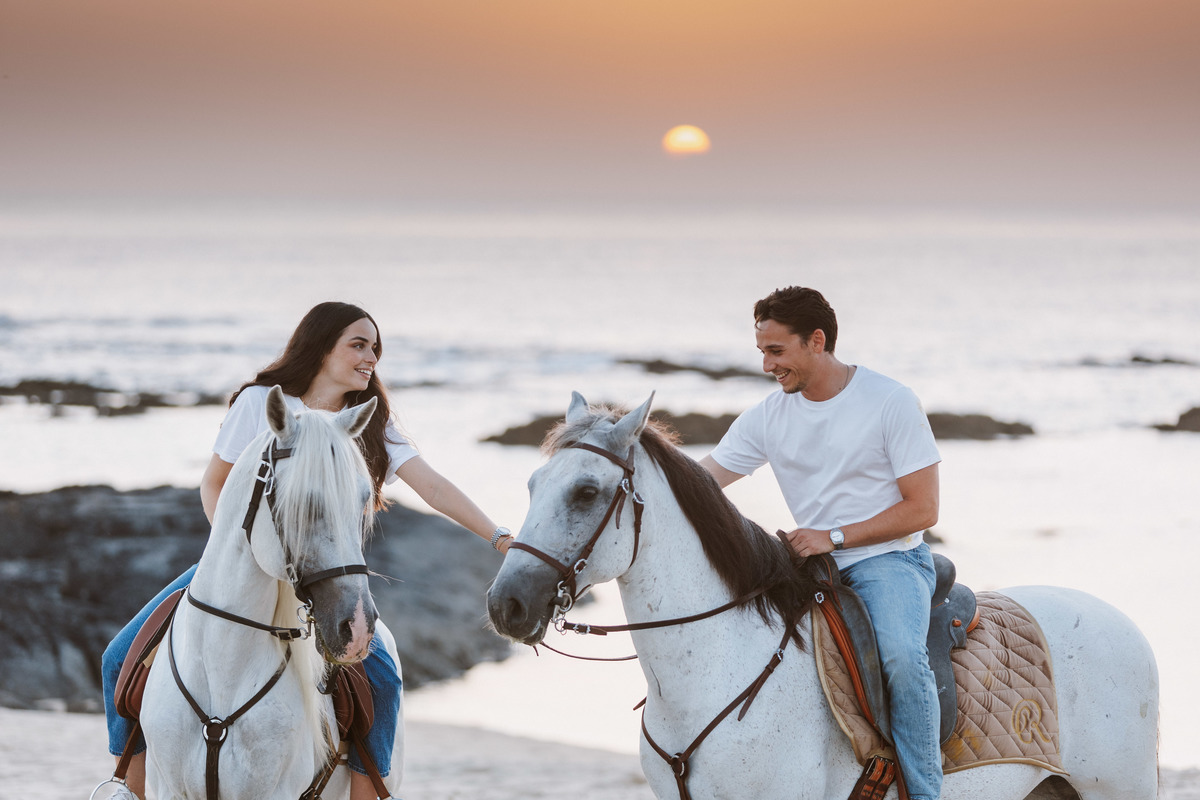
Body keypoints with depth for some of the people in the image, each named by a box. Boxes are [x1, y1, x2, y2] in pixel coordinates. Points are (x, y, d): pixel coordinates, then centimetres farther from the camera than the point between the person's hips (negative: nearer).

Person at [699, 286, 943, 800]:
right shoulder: (768, 417, 5)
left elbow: (922, 509, -10)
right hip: (814, 564, 6)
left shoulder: (891, 402, -9)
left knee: (900, 654, -33)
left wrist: (834, 537, -18)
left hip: (890, 559, -6)